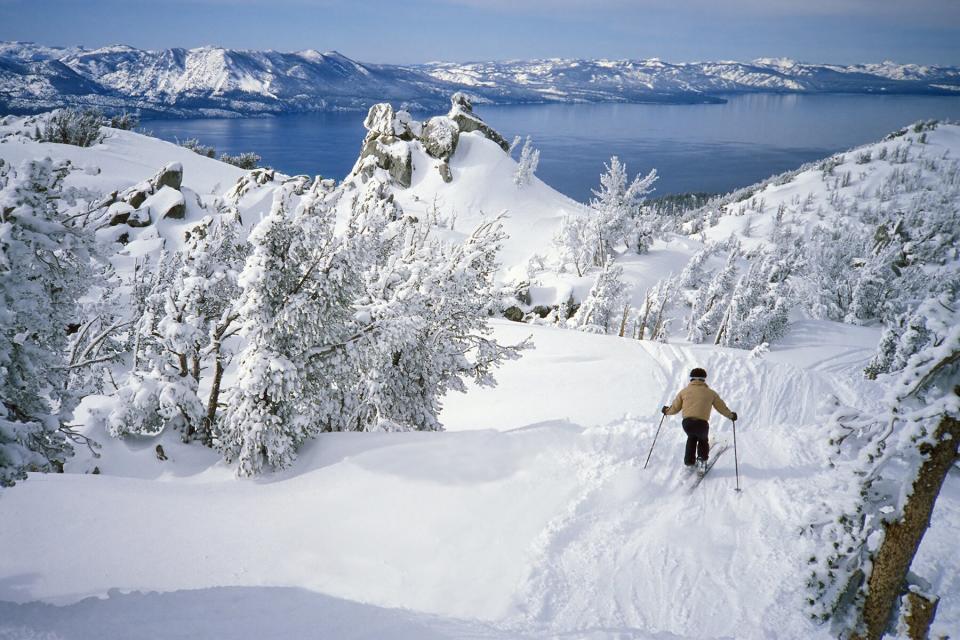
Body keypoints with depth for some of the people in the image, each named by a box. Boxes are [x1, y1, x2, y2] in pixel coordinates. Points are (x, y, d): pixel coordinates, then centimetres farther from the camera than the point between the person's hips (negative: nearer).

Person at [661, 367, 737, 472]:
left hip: (687, 422, 1)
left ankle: (689, 461, 32)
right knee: (703, 440, 29)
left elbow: (675, 408, 19)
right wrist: (731, 415, 38)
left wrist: (666, 411, 40)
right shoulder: (710, 393, 14)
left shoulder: (684, 391, 16)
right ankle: (702, 461, 15)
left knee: (691, 438, 33)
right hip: (702, 423, -1)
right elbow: (722, 407, 20)